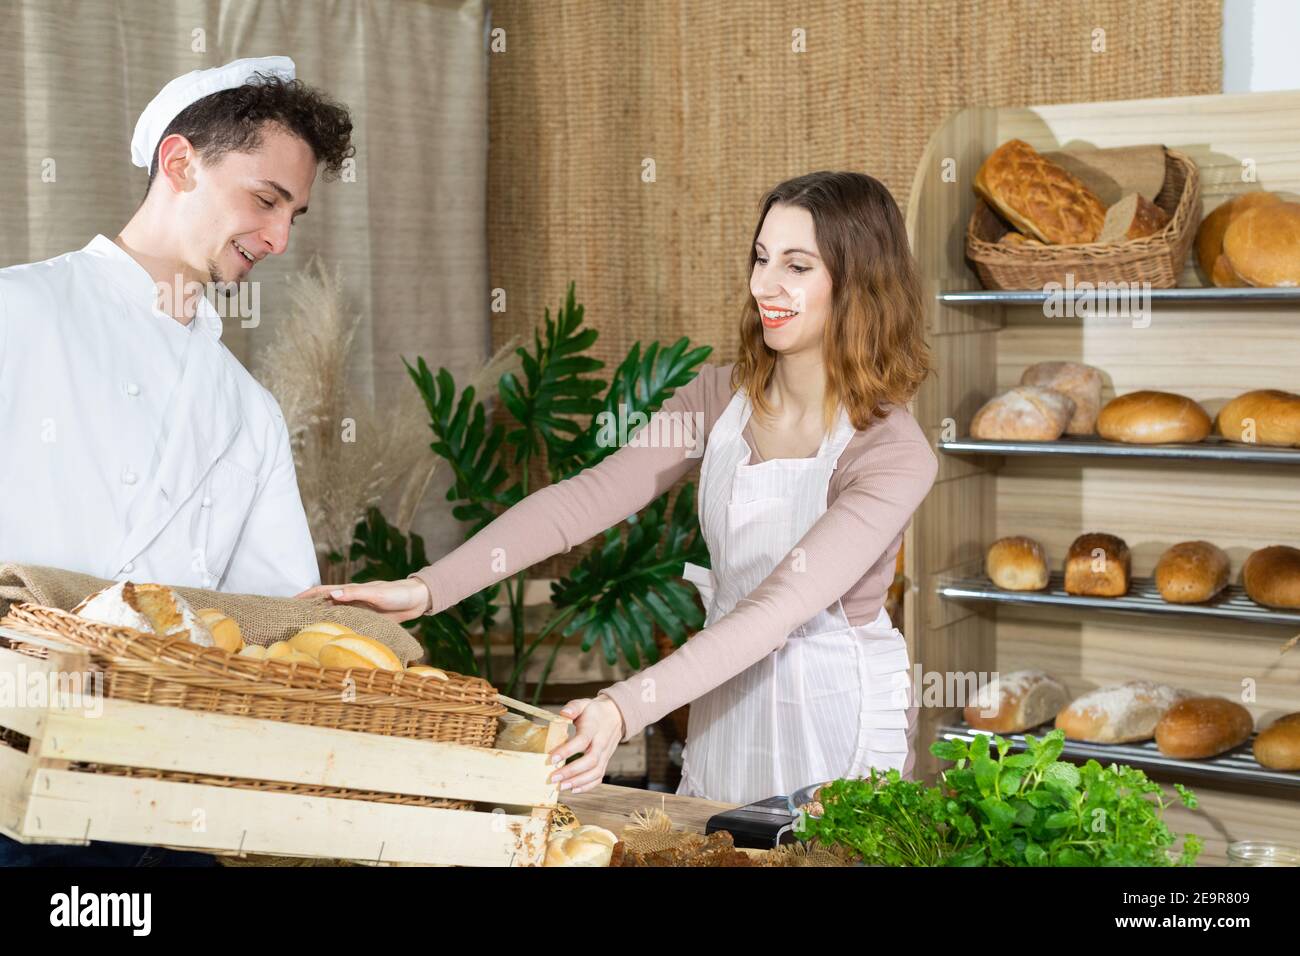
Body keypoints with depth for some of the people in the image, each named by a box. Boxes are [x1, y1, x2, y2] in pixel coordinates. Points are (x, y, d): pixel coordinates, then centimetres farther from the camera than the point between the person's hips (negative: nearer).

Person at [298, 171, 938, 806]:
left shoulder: (896, 453, -18)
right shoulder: (719, 397, -2)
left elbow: (782, 605, -29)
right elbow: (587, 497, -12)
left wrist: (624, 709, -40)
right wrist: (428, 588, -25)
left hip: (838, 720, -5)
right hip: (723, 712, 5)